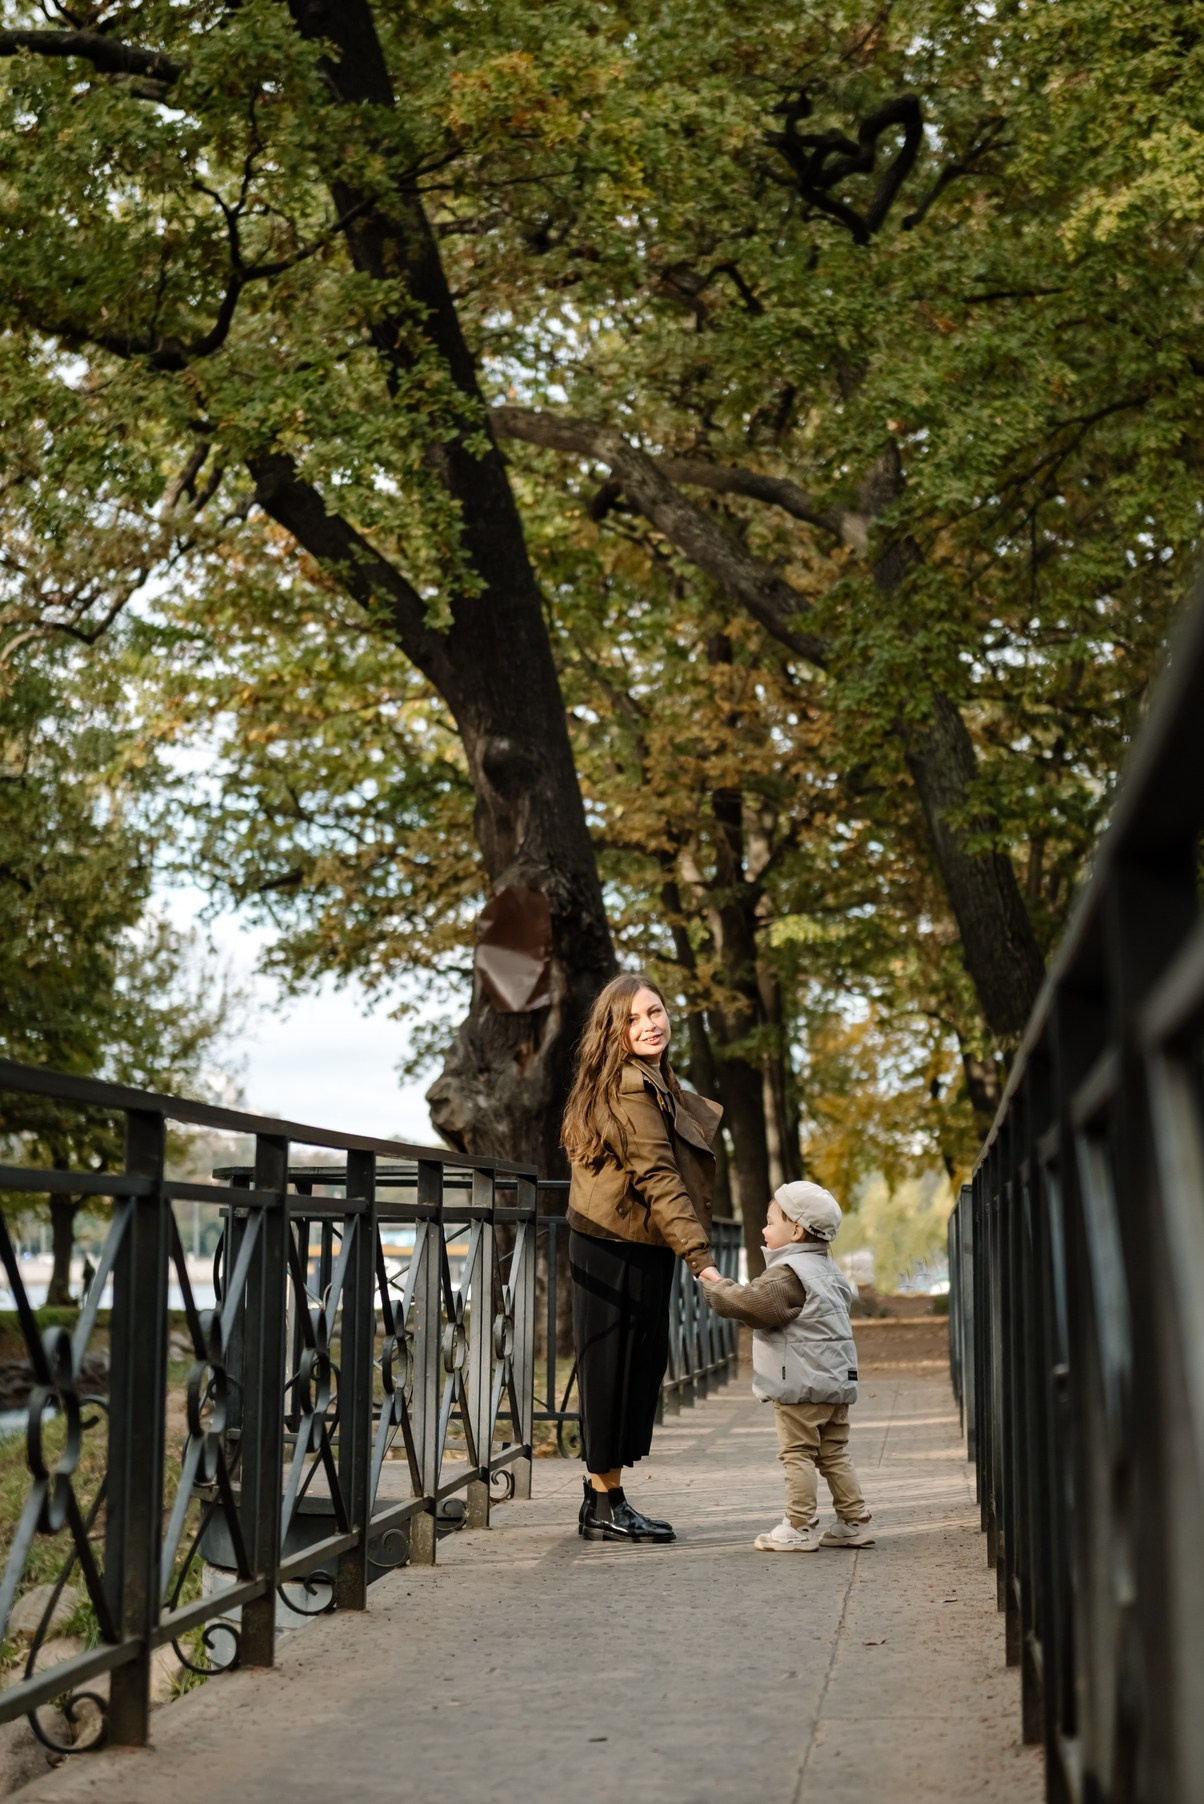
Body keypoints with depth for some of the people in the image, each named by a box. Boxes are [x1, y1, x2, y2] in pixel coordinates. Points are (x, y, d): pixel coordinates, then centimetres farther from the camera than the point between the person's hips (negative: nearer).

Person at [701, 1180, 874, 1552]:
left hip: (801, 1385, -9)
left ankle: (799, 1527, -2)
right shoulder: (829, 1270, 16)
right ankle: (855, 1521, 14)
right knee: (834, 1455, 14)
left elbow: (752, 1303, -22)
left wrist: (716, 1286, -7)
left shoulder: (788, 1273, -14)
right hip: (836, 1381, 9)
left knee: (797, 1454, -3)